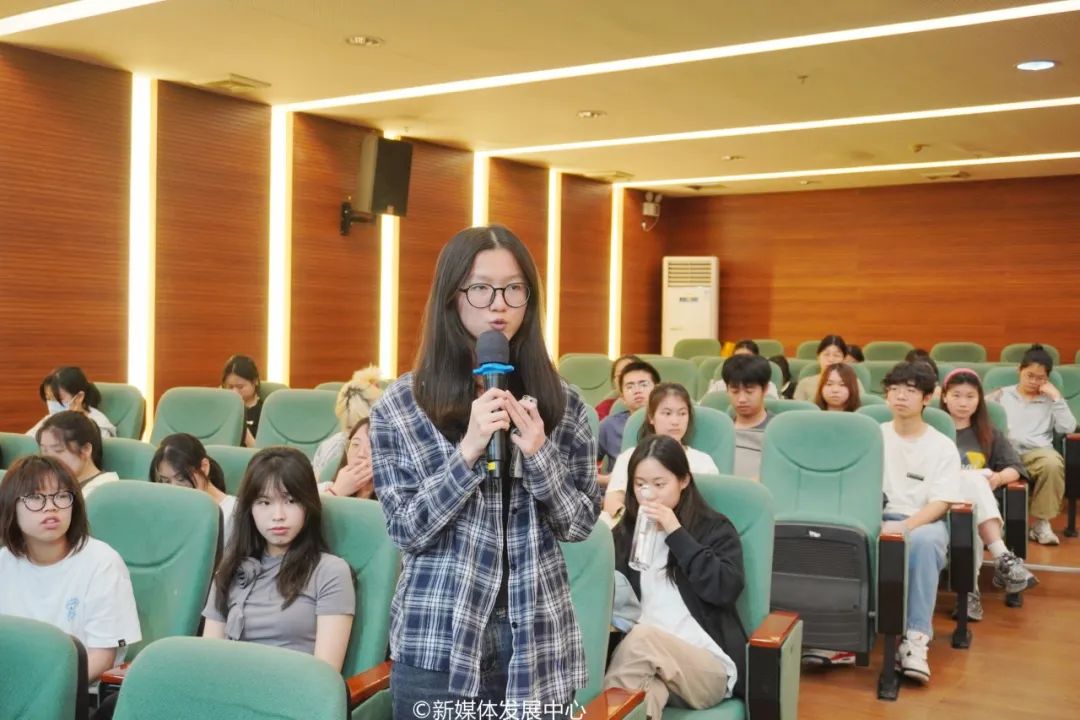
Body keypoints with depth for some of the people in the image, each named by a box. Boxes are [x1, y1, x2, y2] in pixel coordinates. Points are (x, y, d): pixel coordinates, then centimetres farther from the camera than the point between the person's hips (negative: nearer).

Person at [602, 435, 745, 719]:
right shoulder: (625, 532, 17)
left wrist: (676, 533, -12)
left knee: (642, 639, -35)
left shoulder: (715, 528, 6)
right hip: (641, 656, 2)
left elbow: (726, 589, -10)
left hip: (709, 664, -2)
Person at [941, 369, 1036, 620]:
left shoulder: (989, 433, 21)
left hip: (981, 499, 2)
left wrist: (999, 477, -11)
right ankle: (1003, 559, -48)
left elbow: (1016, 468, 12)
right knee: (973, 480, -36)